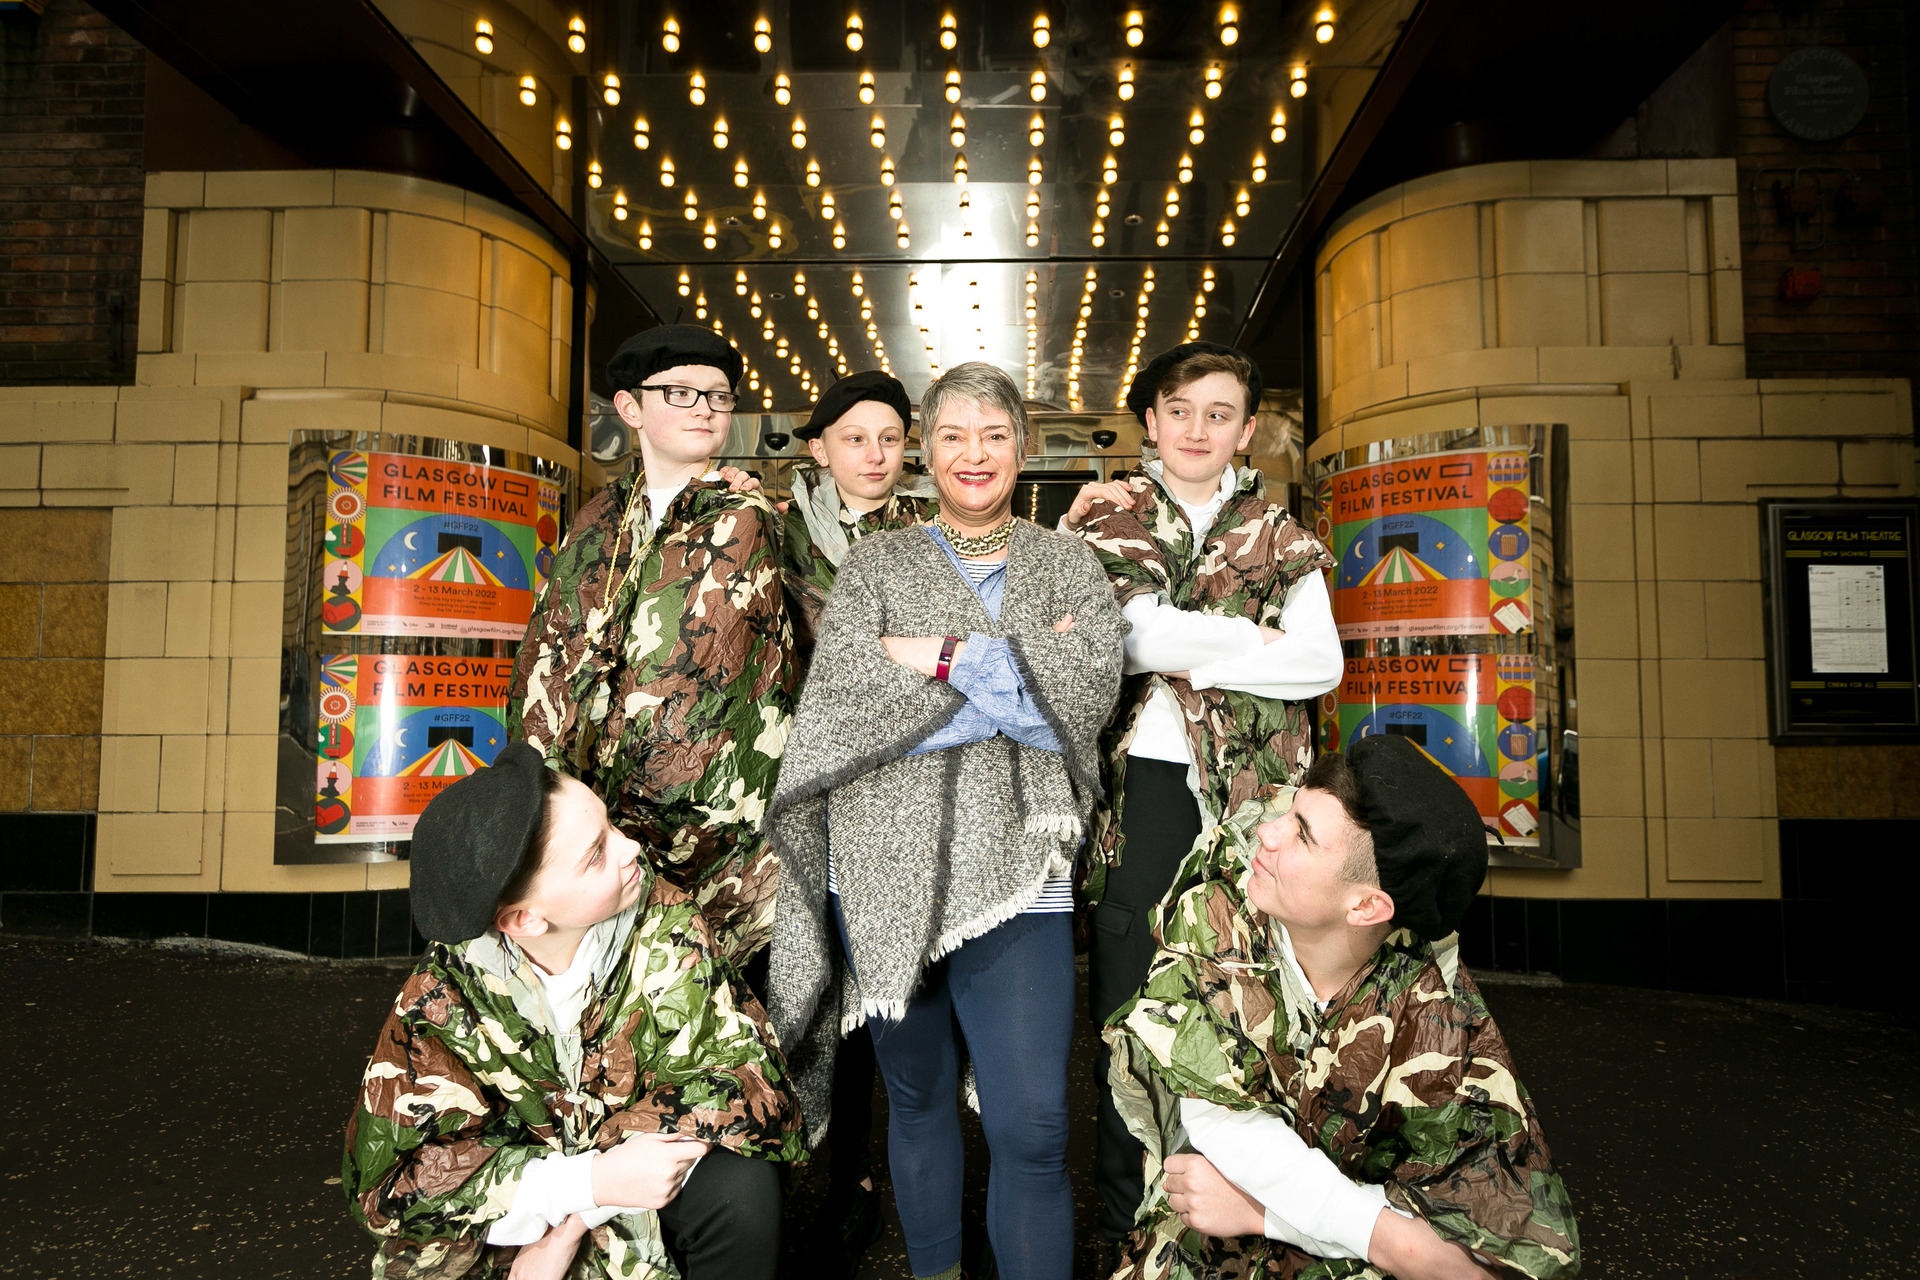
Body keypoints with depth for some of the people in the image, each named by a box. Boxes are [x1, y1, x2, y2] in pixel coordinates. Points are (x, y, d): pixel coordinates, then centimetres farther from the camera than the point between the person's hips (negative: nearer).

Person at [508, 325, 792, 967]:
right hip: (591, 793, 4)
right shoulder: (601, 517, 10)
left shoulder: (742, 518, -5)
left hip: (701, 798, -4)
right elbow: (552, 651, 7)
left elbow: (686, 673, -10)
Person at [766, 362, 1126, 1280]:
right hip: (888, 868, 1)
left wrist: (944, 657, -10)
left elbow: (1094, 685, -8)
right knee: (916, 1096, 16)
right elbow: (845, 693, -8)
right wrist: (1016, 670, -8)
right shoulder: (875, 563, 10)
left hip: (1014, 869, -1)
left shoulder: (1067, 565, 10)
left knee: (1030, 1128, -6)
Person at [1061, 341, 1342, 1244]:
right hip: (1139, 791, -1)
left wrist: (1178, 650, -10)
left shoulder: (1278, 537, 13)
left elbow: (1321, 662, -3)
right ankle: (1125, 1222, 22)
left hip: (1249, 797, 2)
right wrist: (1248, 642, -10)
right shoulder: (1105, 522, 9)